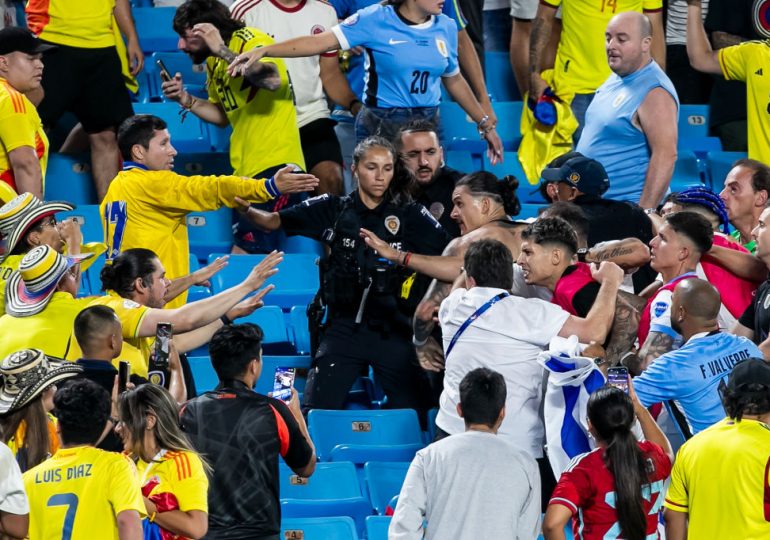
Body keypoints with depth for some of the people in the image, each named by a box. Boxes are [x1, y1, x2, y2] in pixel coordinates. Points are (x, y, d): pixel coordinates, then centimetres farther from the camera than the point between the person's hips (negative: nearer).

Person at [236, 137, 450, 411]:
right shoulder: (334, 210, 5)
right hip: (344, 327, 1)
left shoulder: (410, 215, 3)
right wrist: (245, 208, -19)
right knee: (316, 411, -4)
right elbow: (274, 221, 1)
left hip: (393, 330, 0)